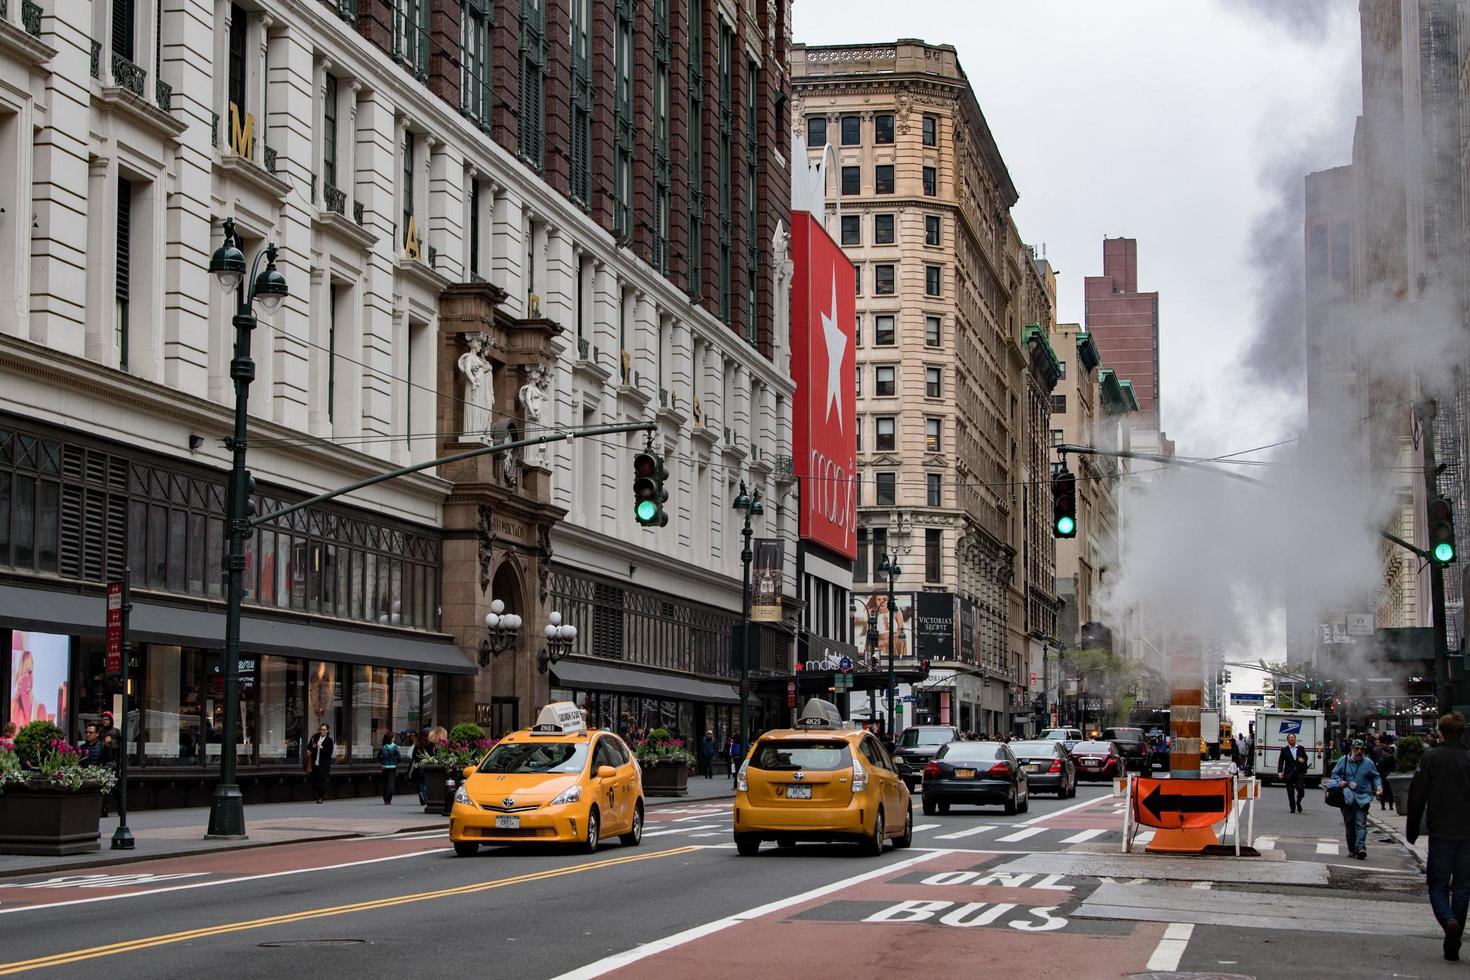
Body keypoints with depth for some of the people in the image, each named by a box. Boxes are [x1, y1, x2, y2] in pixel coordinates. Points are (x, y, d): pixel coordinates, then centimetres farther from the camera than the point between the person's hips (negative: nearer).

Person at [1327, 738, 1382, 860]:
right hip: (1347, 797, 2)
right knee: (1349, 823, 6)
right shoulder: (1343, 761, 5)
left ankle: (1360, 847, -22)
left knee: (1361, 823, -13)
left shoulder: (1368, 763, 5)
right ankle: (1352, 848, 14)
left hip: (1362, 797, -2)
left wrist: (1378, 786, -4)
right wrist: (1339, 781, -6)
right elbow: (1335, 773, 13)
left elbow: (1376, 777, 14)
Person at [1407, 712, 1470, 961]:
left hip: (1440, 833, -2)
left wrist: (1412, 831, 6)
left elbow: (1417, 797, -3)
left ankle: (1449, 921, -22)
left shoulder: (1430, 758, -4)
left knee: (1438, 886, 8)